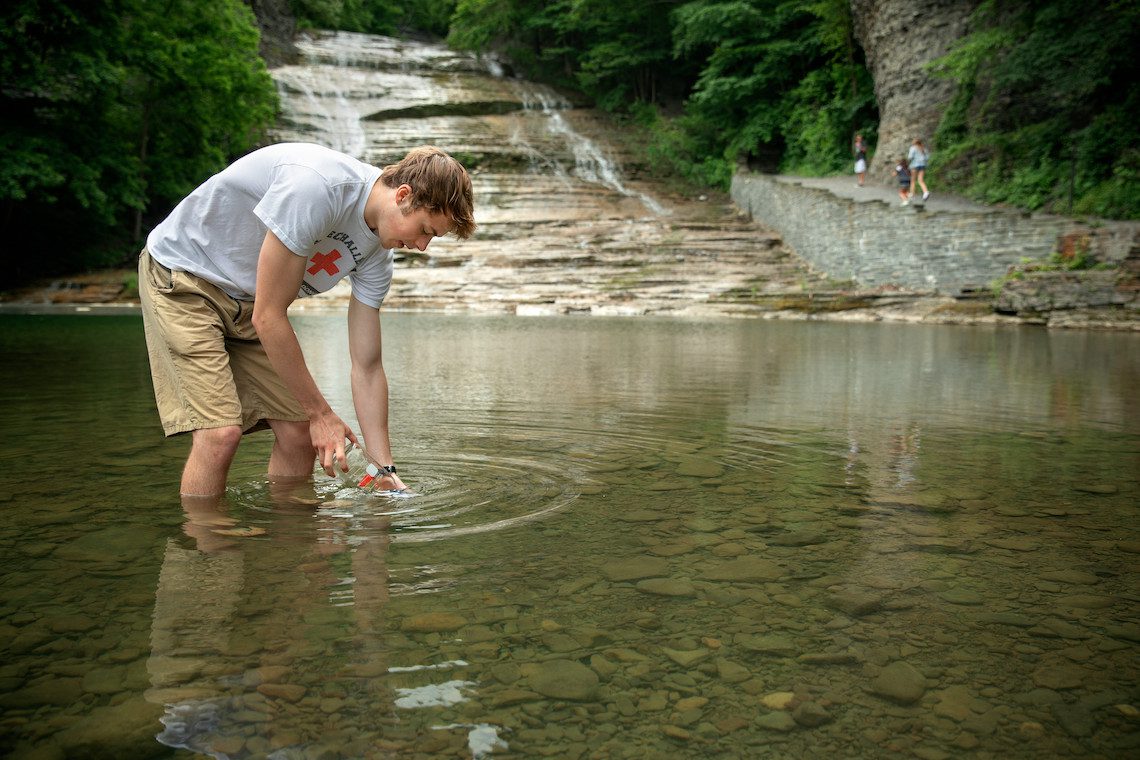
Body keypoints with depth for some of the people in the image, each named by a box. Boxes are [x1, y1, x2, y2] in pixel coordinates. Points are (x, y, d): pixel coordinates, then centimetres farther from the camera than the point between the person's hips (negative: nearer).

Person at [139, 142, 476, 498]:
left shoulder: (376, 254, -7)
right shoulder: (316, 187, -32)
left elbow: (366, 367, -2)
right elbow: (268, 318, -27)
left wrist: (386, 471, -5)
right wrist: (321, 413, -18)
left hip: (245, 300, 7)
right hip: (181, 275, -7)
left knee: (298, 431, 0)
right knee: (220, 432, -19)